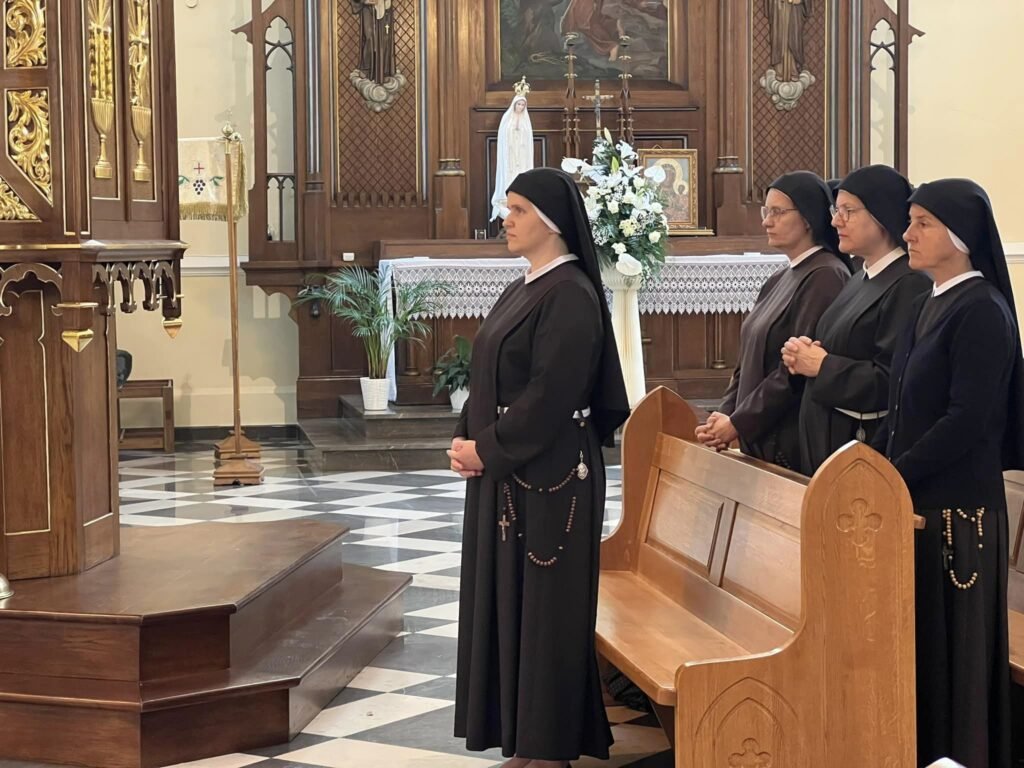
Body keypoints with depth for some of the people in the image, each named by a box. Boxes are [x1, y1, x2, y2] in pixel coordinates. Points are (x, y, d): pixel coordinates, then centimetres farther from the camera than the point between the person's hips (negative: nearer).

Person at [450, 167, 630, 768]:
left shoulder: (571, 295, -14)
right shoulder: (522, 291, 14)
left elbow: (551, 394, -20)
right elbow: (491, 380, 16)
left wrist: (486, 449, -15)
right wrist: (468, 441, 1)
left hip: (548, 474, -9)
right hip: (504, 471, 9)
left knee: (544, 602, -2)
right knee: (505, 597, 11)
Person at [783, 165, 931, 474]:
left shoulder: (909, 286, -16)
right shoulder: (861, 278, 13)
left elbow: (890, 382, -24)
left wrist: (822, 366, -14)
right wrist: (803, 352, 0)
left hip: (870, 449, -9)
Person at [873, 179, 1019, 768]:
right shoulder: (930, 304, 13)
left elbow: (969, 420, -20)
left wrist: (892, 477, -16)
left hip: (957, 504, -8)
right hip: (914, 497, 8)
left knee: (952, 642, -1)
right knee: (914, 637, 11)